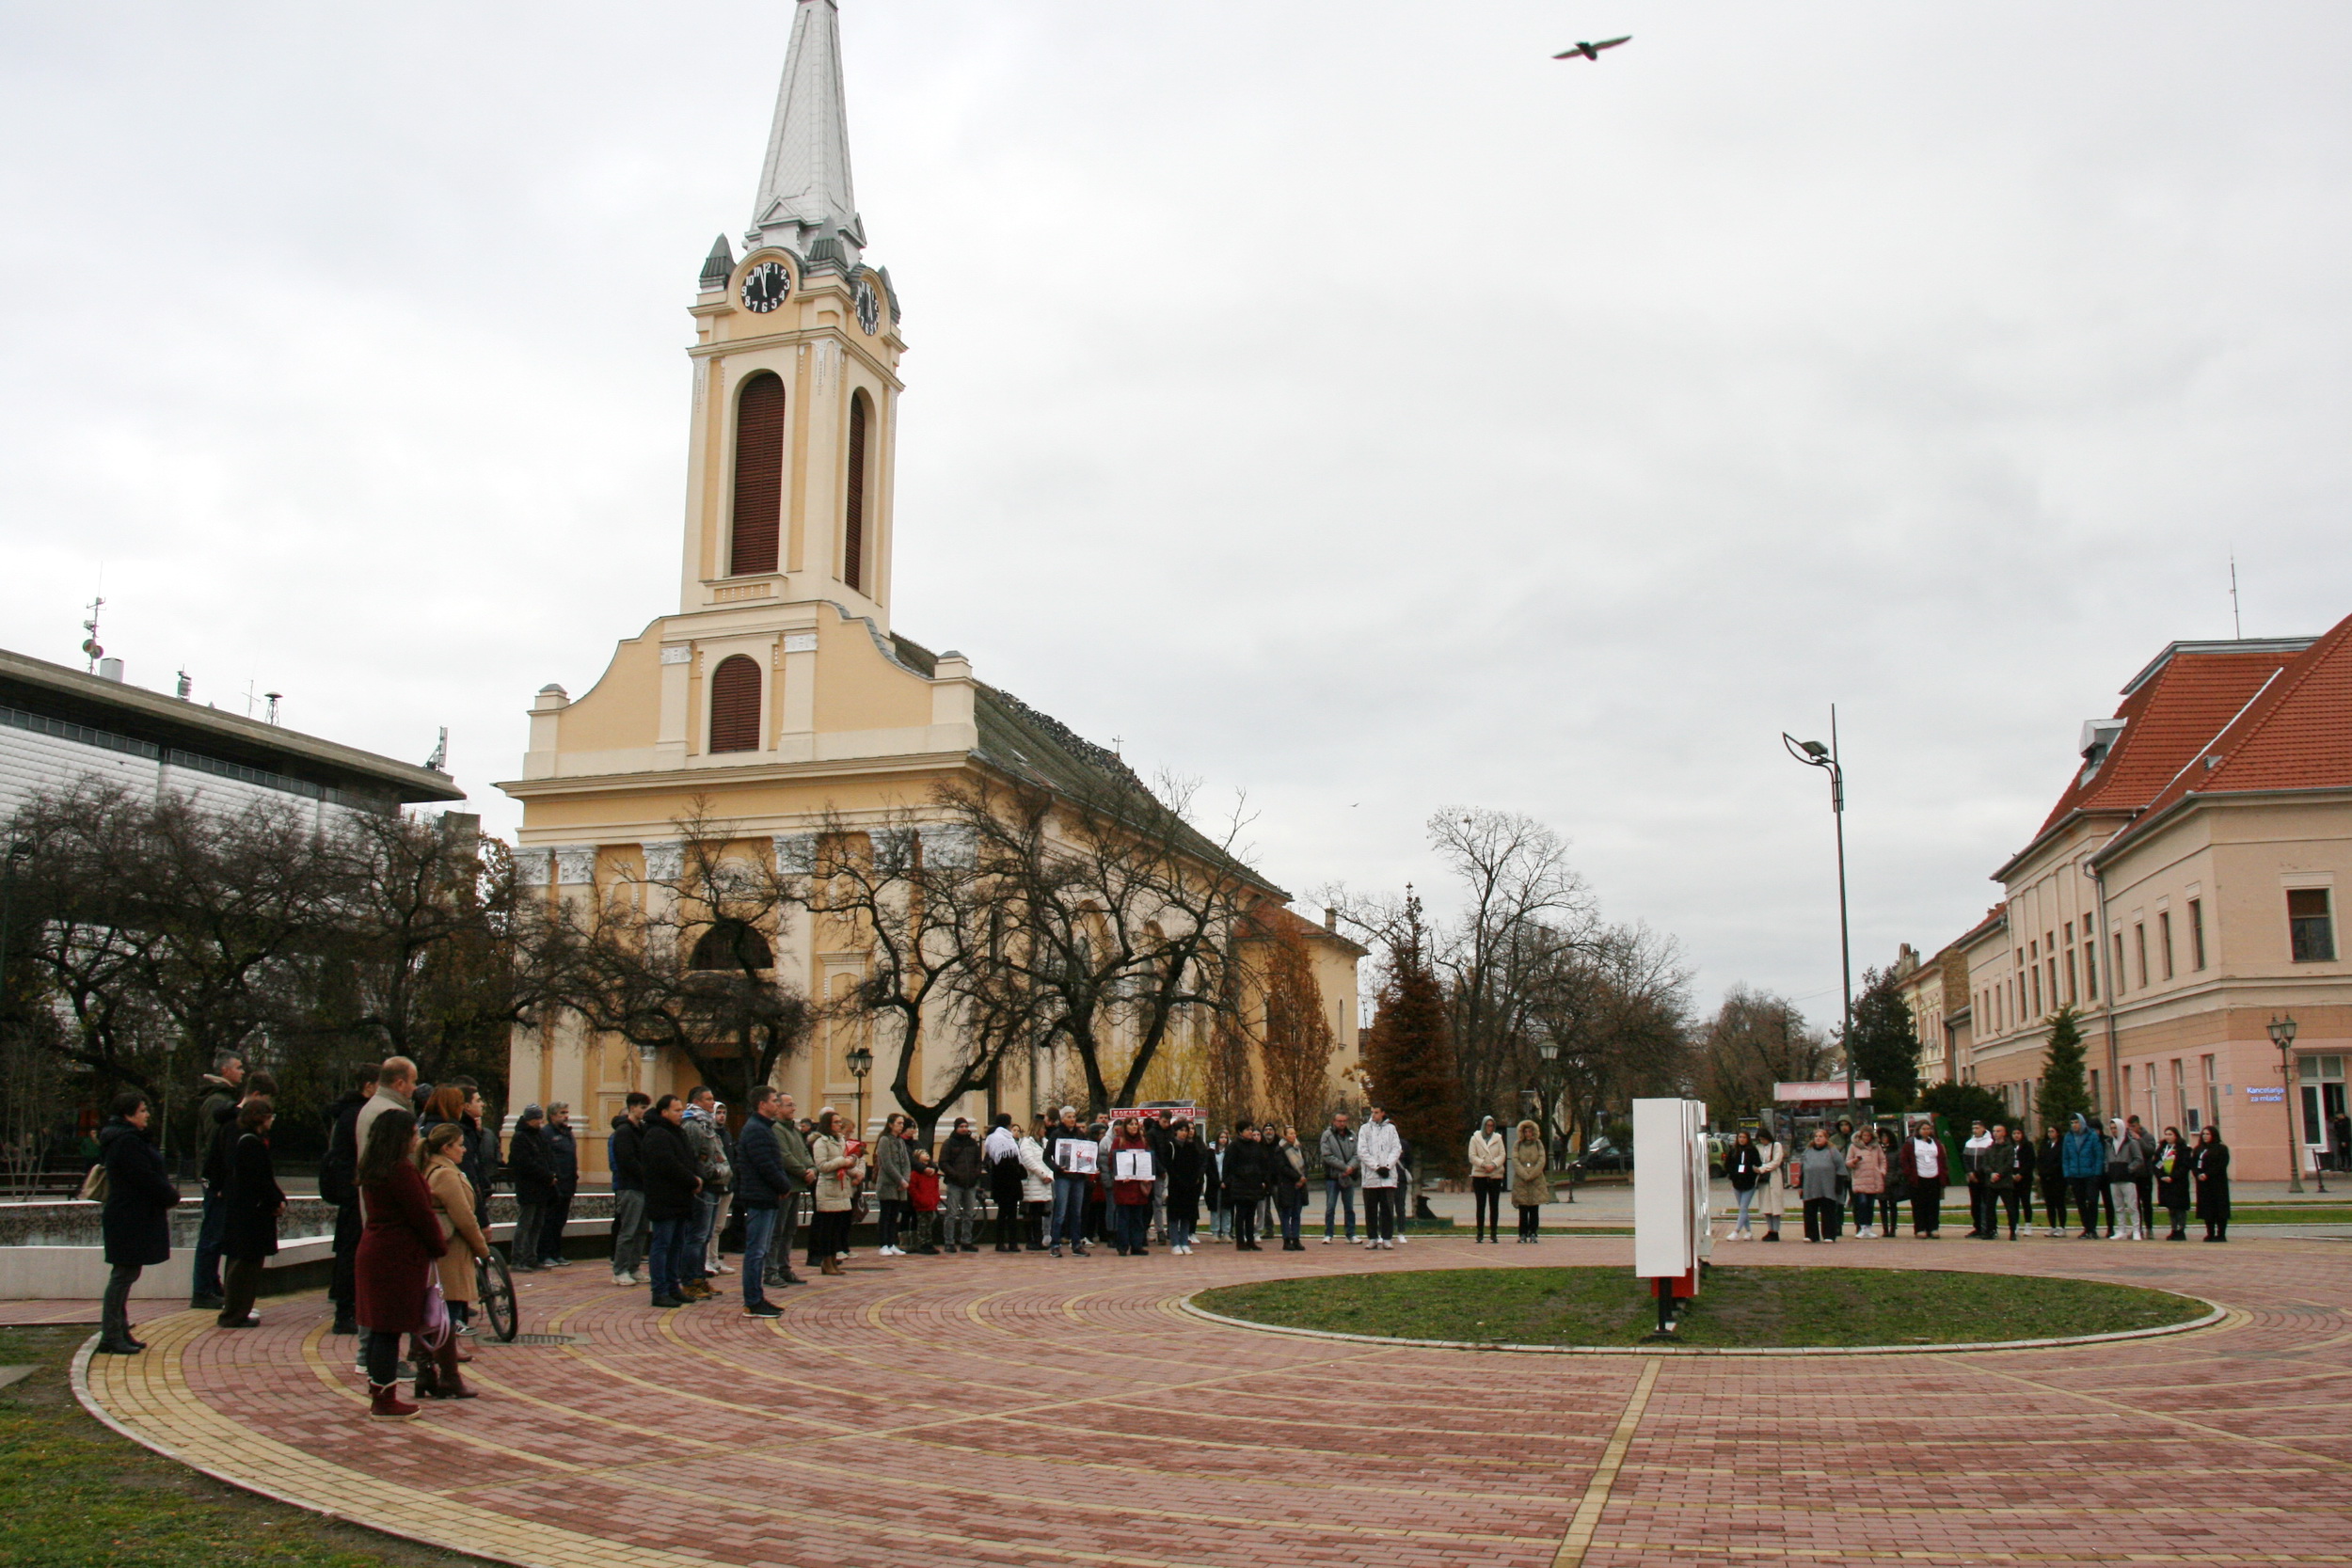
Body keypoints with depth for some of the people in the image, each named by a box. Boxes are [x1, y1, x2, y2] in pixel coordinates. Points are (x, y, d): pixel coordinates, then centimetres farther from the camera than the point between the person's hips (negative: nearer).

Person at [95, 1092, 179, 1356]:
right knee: (123, 1275, -7)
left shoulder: (128, 1139, 17)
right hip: (130, 1220, -11)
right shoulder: (127, 1142, -17)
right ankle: (111, 1337, -4)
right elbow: (146, 1177, -20)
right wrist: (172, 1197, -7)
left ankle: (120, 1332, 19)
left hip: (129, 1217, 11)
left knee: (125, 1275, 13)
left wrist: (168, 1194, 4)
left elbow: (148, 1175, 18)